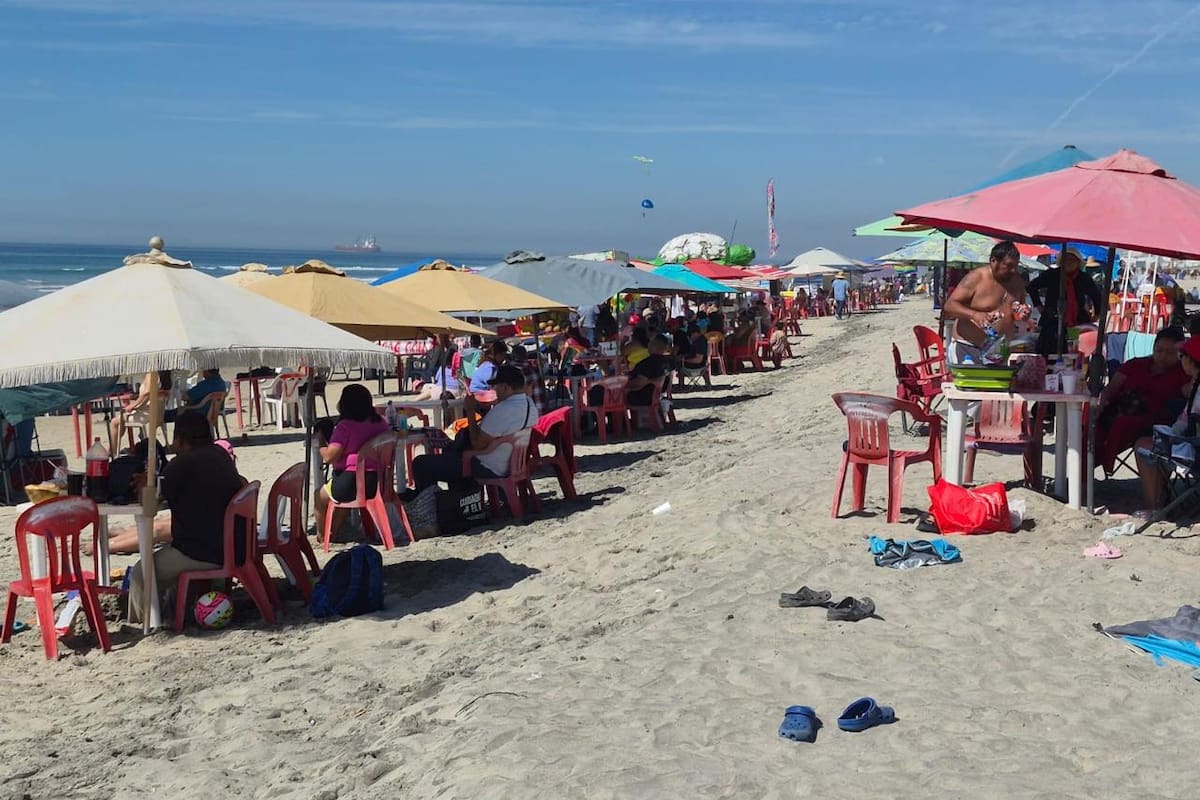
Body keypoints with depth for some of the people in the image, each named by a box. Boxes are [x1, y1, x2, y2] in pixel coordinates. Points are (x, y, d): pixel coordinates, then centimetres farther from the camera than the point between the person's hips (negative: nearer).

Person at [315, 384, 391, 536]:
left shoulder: (345, 426, -13)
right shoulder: (381, 423, 5)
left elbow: (329, 457, -18)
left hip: (349, 482, -6)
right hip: (378, 483, 6)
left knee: (320, 497, 23)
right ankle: (335, 531, 44)